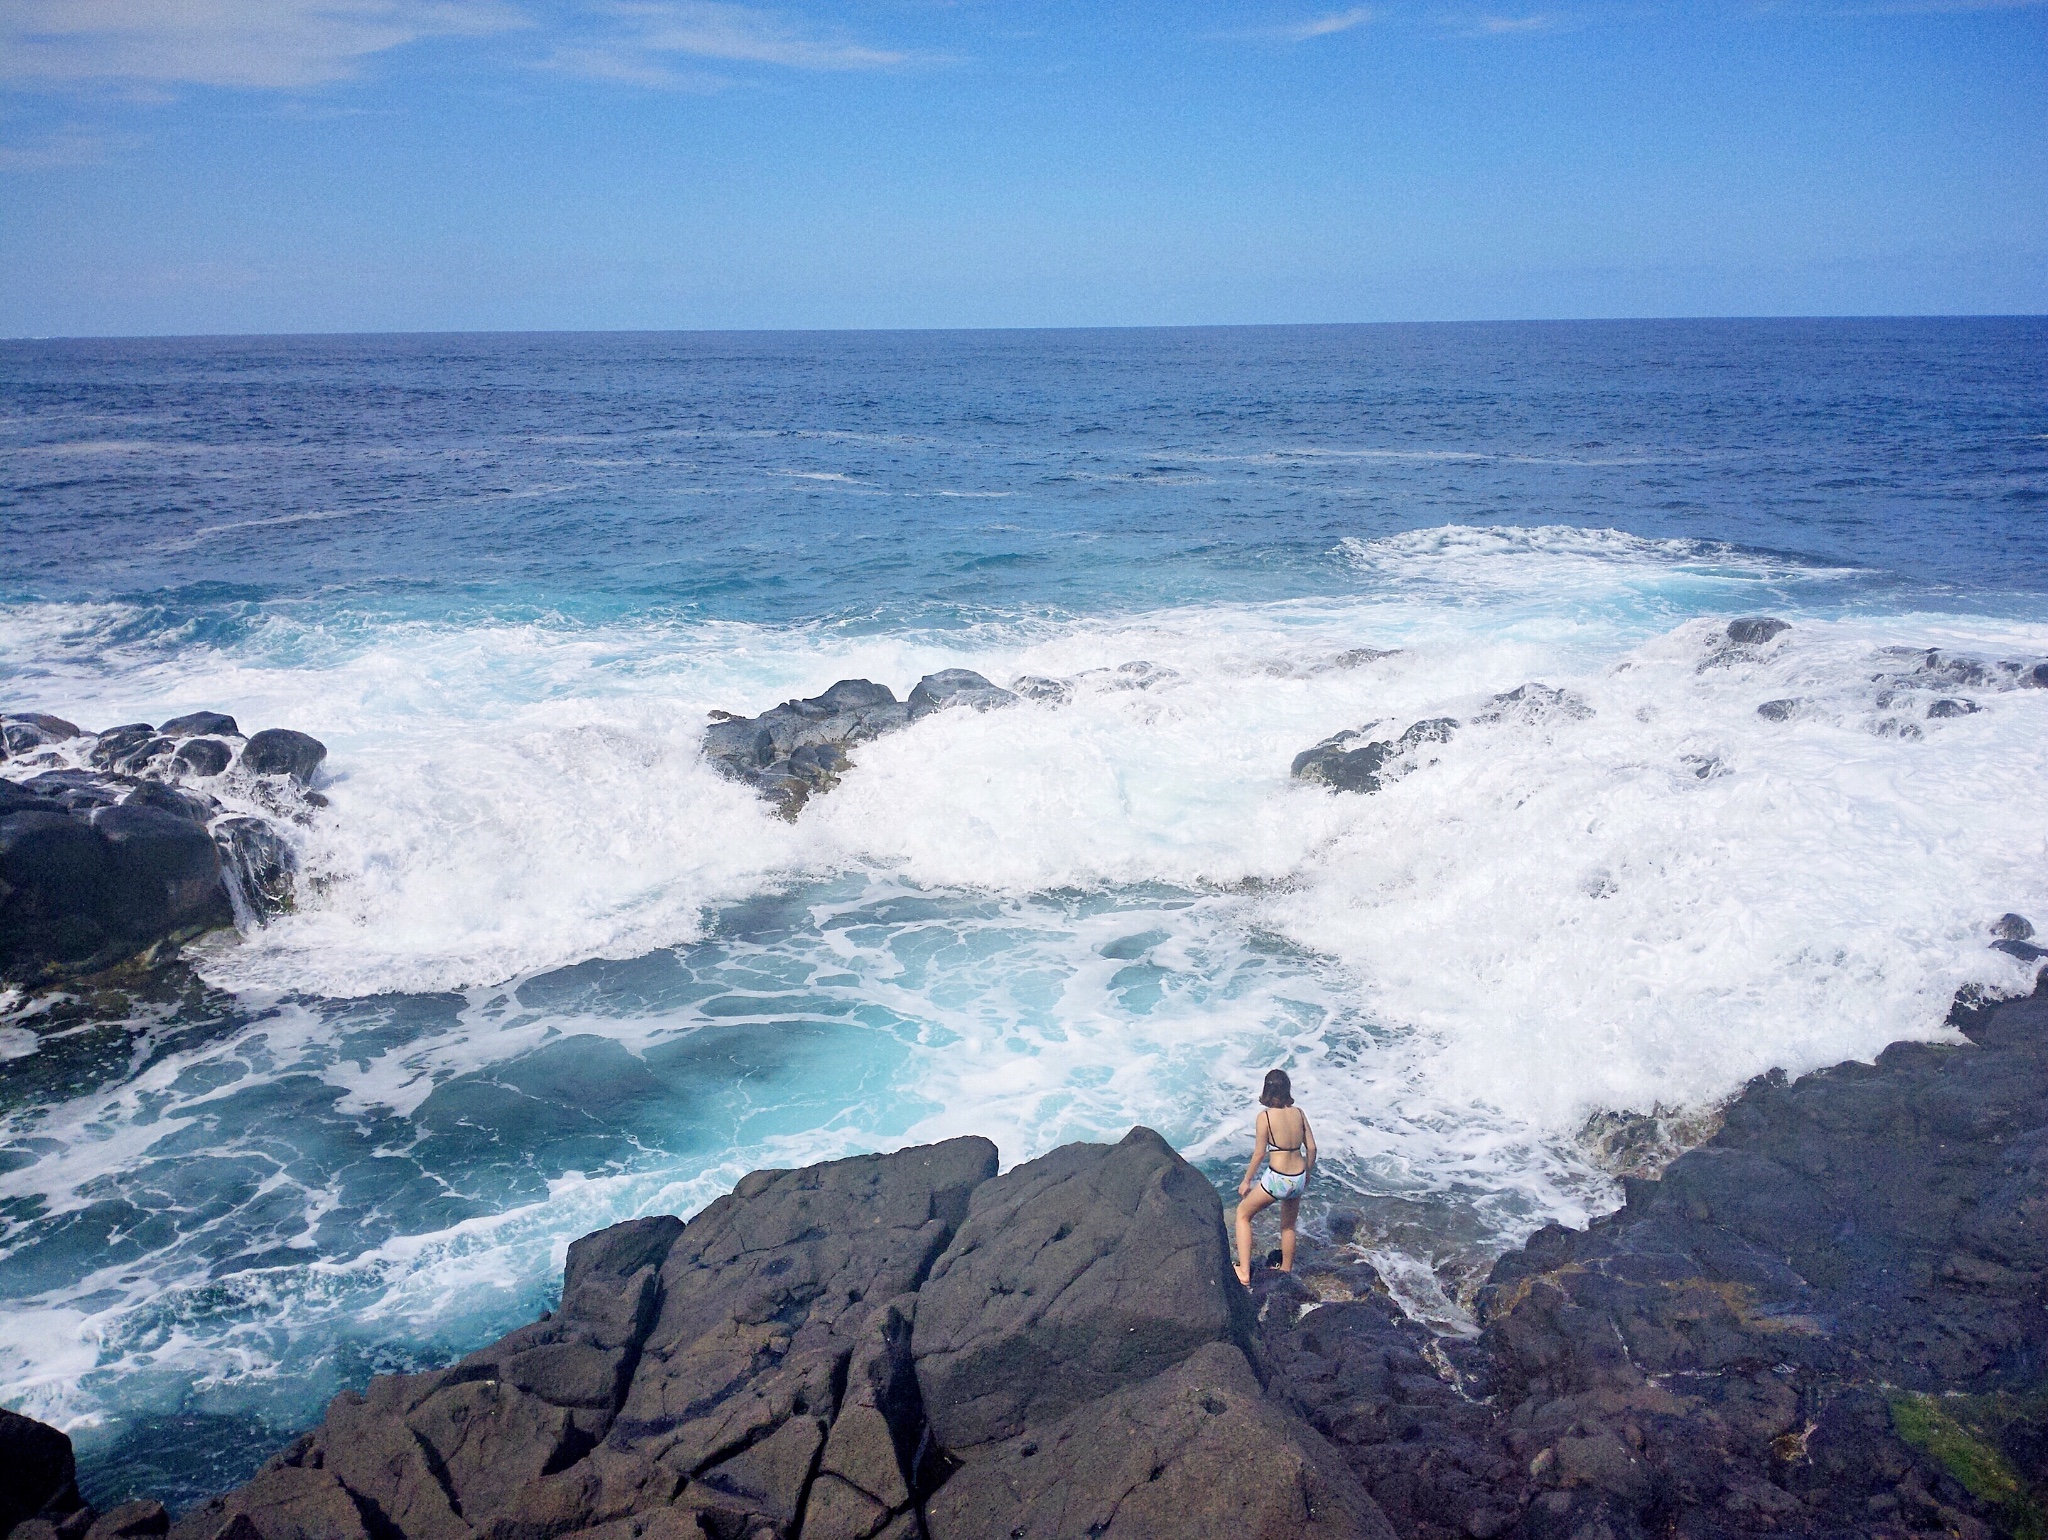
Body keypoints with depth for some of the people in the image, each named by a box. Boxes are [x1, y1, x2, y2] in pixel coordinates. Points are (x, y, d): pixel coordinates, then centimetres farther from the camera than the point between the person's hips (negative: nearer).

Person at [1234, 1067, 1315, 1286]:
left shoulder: (1265, 1116, -14)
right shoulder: (1298, 1113, 0)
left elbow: (1259, 1153, -10)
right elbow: (1311, 1148, 5)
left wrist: (1246, 1181, 2)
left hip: (1277, 1179, -5)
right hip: (1298, 1178, 5)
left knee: (1243, 1213, 16)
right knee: (1288, 1226, 27)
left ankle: (1244, 1273, 12)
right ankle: (1286, 1272, 41)